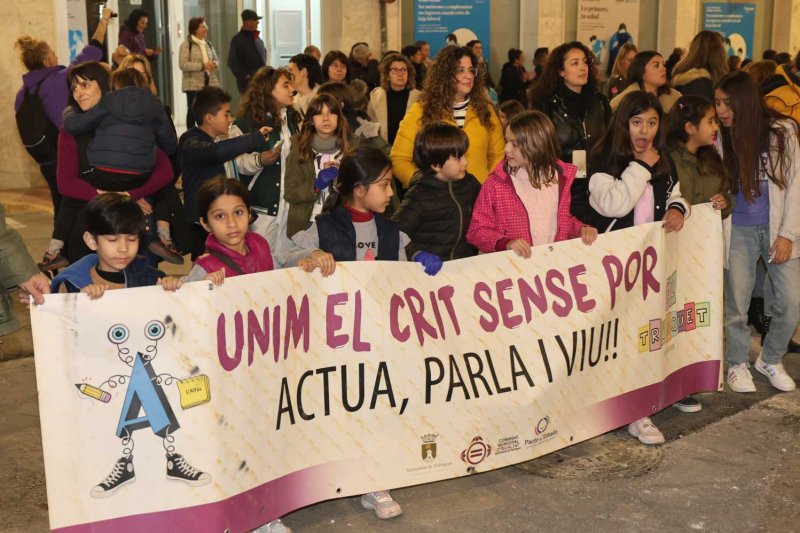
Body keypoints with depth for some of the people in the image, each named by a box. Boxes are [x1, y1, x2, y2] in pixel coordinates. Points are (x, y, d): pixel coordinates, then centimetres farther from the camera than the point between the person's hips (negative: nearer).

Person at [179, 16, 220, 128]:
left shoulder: (208, 44, 13)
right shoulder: (186, 45, -6)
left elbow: (216, 59, 19)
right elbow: (183, 64, -15)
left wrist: (214, 64, -7)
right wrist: (202, 66, -21)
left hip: (211, 82, 5)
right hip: (194, 84, -5)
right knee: (193, 110, 0)